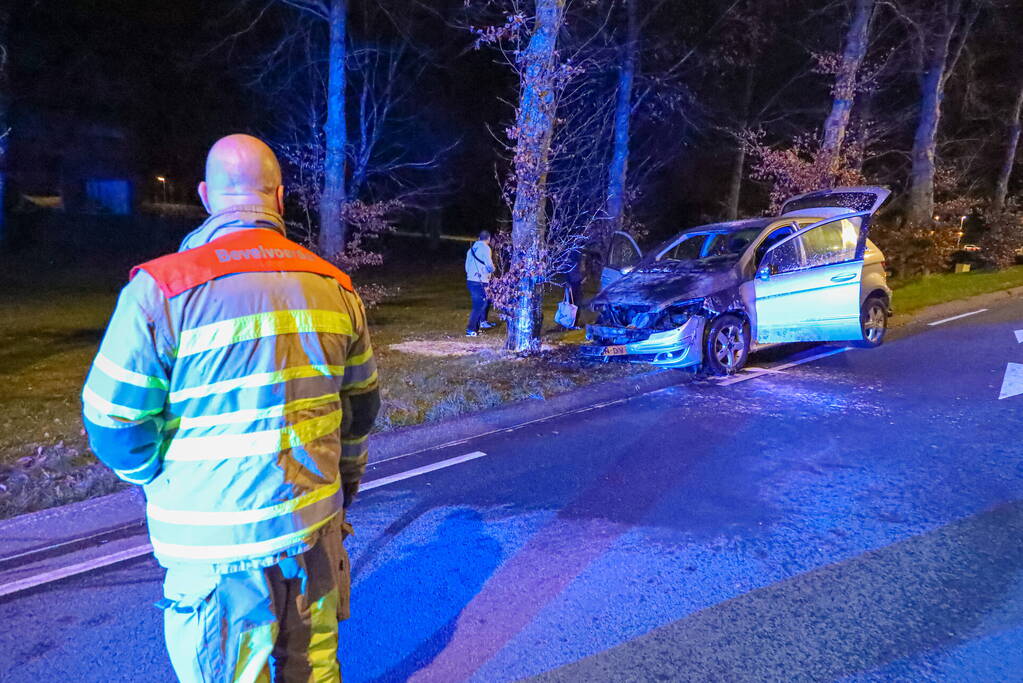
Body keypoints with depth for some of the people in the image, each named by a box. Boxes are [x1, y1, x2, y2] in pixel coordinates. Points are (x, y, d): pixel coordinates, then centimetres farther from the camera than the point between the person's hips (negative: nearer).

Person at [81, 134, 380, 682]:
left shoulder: (161, 290, -14)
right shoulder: (335, 287, -1)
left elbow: (114, 424, -11)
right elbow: (361, 405, 8)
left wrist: (162, 485, 9)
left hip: (216, 541, -3)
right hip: (316, 526, 4)